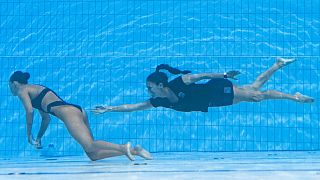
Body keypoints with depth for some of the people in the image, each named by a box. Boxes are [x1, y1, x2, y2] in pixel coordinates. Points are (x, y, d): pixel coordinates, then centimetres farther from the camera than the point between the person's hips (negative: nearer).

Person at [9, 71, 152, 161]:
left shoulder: (22, 91, 11)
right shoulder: (36, 89, 36)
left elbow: (29, 111, -7)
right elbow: (46, 118, 39)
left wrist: (29, 134, 4)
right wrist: (39, 138, 39)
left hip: (67, 111, -8)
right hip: (77, 110, 8)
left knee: (90, 146, -26)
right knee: (93, 154, -3)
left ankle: (123, 147, -47)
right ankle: (133, 150, -17)